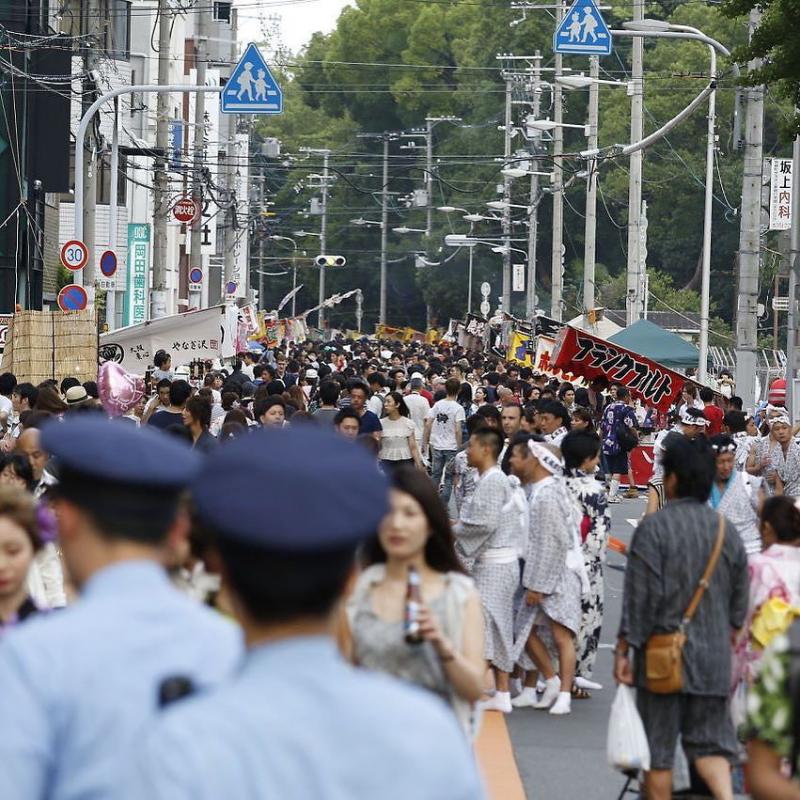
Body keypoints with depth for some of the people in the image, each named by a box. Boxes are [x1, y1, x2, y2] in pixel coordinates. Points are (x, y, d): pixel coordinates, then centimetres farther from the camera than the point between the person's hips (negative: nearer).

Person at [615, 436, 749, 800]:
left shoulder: (654, 527, -12)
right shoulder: (727, 530, 5)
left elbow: (641, 596, -14)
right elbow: (740, 600, 11)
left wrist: (623, 650, -7)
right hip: (714, 658, 4)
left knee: (658, 748, 6)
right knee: (709, 741, 8)